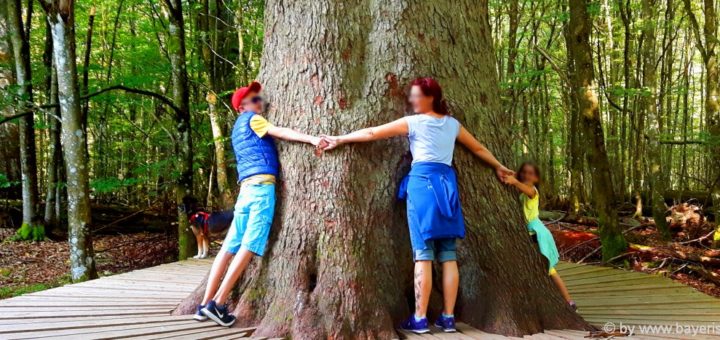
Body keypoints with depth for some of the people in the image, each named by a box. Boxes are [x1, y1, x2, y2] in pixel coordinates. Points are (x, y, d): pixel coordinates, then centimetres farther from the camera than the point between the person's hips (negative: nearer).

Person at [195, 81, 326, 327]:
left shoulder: (238, 128, 29)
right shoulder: (251, 119, 4)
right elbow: (280, 132, -10)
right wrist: (312, 138, -21)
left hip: (246, 188, 8)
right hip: (261, 186, -8)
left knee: (230, 247, 7)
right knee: (249, 247, -9)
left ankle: (206, 304, 8)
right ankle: (218, 303, -11)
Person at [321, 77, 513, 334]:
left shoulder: (413, 122, 2)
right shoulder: (453, 124, 17)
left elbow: (372, 133, 5)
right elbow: (479, 148, 28)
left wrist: (339, 139, 13)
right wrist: (499, 167, 43)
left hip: (422, 182, -5)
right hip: (446, 183, 5)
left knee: (423, 254, -6)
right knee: (448, 256, 4)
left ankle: (420, 319, -5)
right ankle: (448, 317, 6)